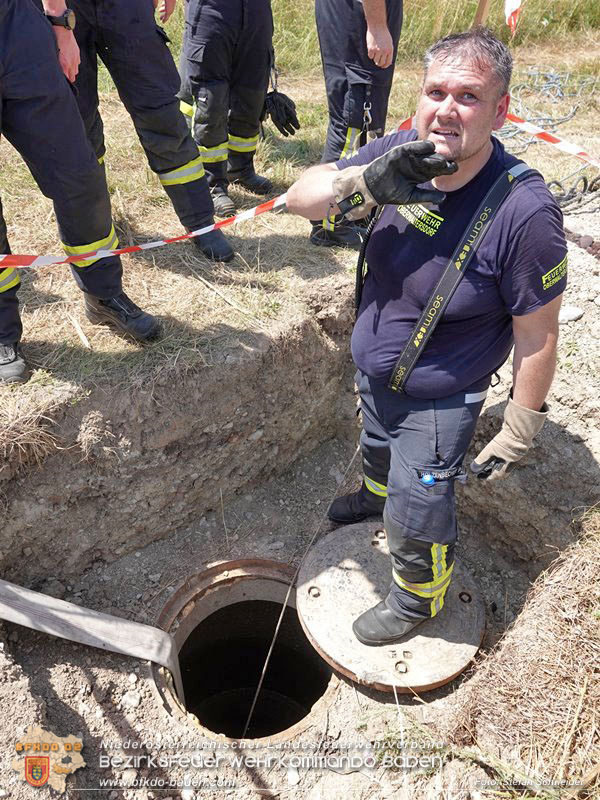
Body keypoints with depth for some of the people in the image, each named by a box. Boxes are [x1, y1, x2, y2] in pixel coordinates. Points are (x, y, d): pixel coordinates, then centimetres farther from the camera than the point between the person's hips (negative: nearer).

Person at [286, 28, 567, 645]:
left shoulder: (524, 211, -30)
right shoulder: (401, 155, -14)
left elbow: (537, 337, -22)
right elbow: (299, 198, -14)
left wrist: (518, 433, -14)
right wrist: (364, 183, -34)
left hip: (438, 398, -5)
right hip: (373, 369, 6)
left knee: (416, 514, 9)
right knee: (376, 449, 34)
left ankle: (419, 599, 43)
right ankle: (377, 493, 71)